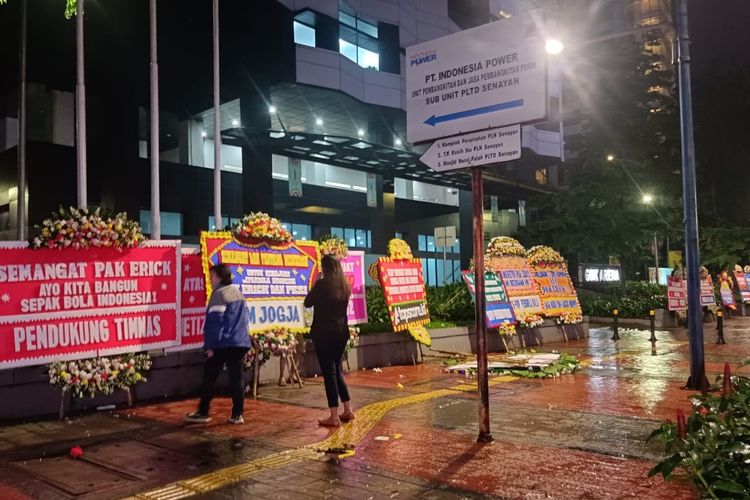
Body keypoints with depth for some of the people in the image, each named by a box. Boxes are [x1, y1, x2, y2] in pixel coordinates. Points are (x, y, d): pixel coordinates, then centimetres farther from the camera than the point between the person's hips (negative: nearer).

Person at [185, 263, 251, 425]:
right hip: (240, 343, 7)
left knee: (209, 379, 6)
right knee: (237, 379, 6)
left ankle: (203, 413, 13)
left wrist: (210, 345, -12)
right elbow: (245, 318, 18)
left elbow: (214, 321, -15)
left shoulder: (219, 294, -10)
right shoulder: (238, 293, 14)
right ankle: (237, 414, 6)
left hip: (222, 345, -7)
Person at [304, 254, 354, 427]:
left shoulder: (322, 283, -11)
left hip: (324, 332, -6)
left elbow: (307, 303, -1)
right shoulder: (345, 285, 7)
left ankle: (334, 417, 0)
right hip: (341, 331, 6)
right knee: (336, 370, 18)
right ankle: (348, 410, 20)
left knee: (329, 372, -2)